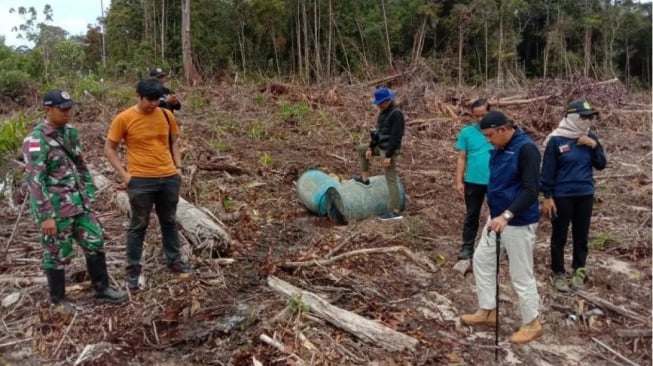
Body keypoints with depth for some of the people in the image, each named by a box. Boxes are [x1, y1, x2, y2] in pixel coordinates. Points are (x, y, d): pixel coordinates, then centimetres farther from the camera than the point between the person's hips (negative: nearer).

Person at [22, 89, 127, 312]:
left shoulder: (70, 132, 7)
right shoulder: (36, 140, -17)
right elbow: (35, 181, -19)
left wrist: (89, 193, 15)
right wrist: (45, 216, -20)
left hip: (80, 204, 7)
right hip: (56, 209, -7)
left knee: (95, 244, 13)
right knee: (57, 256, 8)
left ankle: (102, 289, 28)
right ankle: (58, 299, 27)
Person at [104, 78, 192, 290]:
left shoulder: (167, 115, 3)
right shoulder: (123, 119, -8)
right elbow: (109, 149, -2)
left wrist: (178, 167, 5)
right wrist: (124, 174, -9)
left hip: (169, 178, 4)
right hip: (141, 180, -4)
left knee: (169, 221, 17)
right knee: (138, 225, 7)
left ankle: (174, 261, 31)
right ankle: (133, 269, 19)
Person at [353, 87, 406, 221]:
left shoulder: (396, 113, -21)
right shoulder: (384, 112, 9)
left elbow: (395, 136, -24)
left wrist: (389, 156, -25)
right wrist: (370, 147, 13)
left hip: (389, 150, -10)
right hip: (381, 146, 10)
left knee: (390, 179, -8)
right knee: (362, 149, 25)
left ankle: (396, 212, -4)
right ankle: (365, 179, 32)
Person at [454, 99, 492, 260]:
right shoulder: (467, 132, -2)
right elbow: (462, 158, 0)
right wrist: (459, 181, -5)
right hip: (473, 181, 0)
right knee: (472, 215, 11)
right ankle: (467, 247, 19)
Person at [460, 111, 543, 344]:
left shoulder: (526, 149, -20)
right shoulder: (500, 148, 7)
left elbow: (530, 191, -25)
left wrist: (507, 215, -33)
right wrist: (498, 215, 15)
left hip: (518, 222, -9)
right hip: (497, 217, 9)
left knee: (521, 274, 2)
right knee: (482, 259, 16)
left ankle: (532, 324, 20)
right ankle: (488, 311, 30)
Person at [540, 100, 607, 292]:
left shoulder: (590, 138, 4)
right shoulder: (556, 140, -11)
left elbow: (601, 165, 5)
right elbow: (548, 170, -10)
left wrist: (594, 146, -11)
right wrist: (547, 197, -11)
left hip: (585, 195, 4)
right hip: (562, 196, -4)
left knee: (581, 236, 13)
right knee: (559, 237, 6)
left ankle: (579, 270, 28)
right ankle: (559, 273, 19)